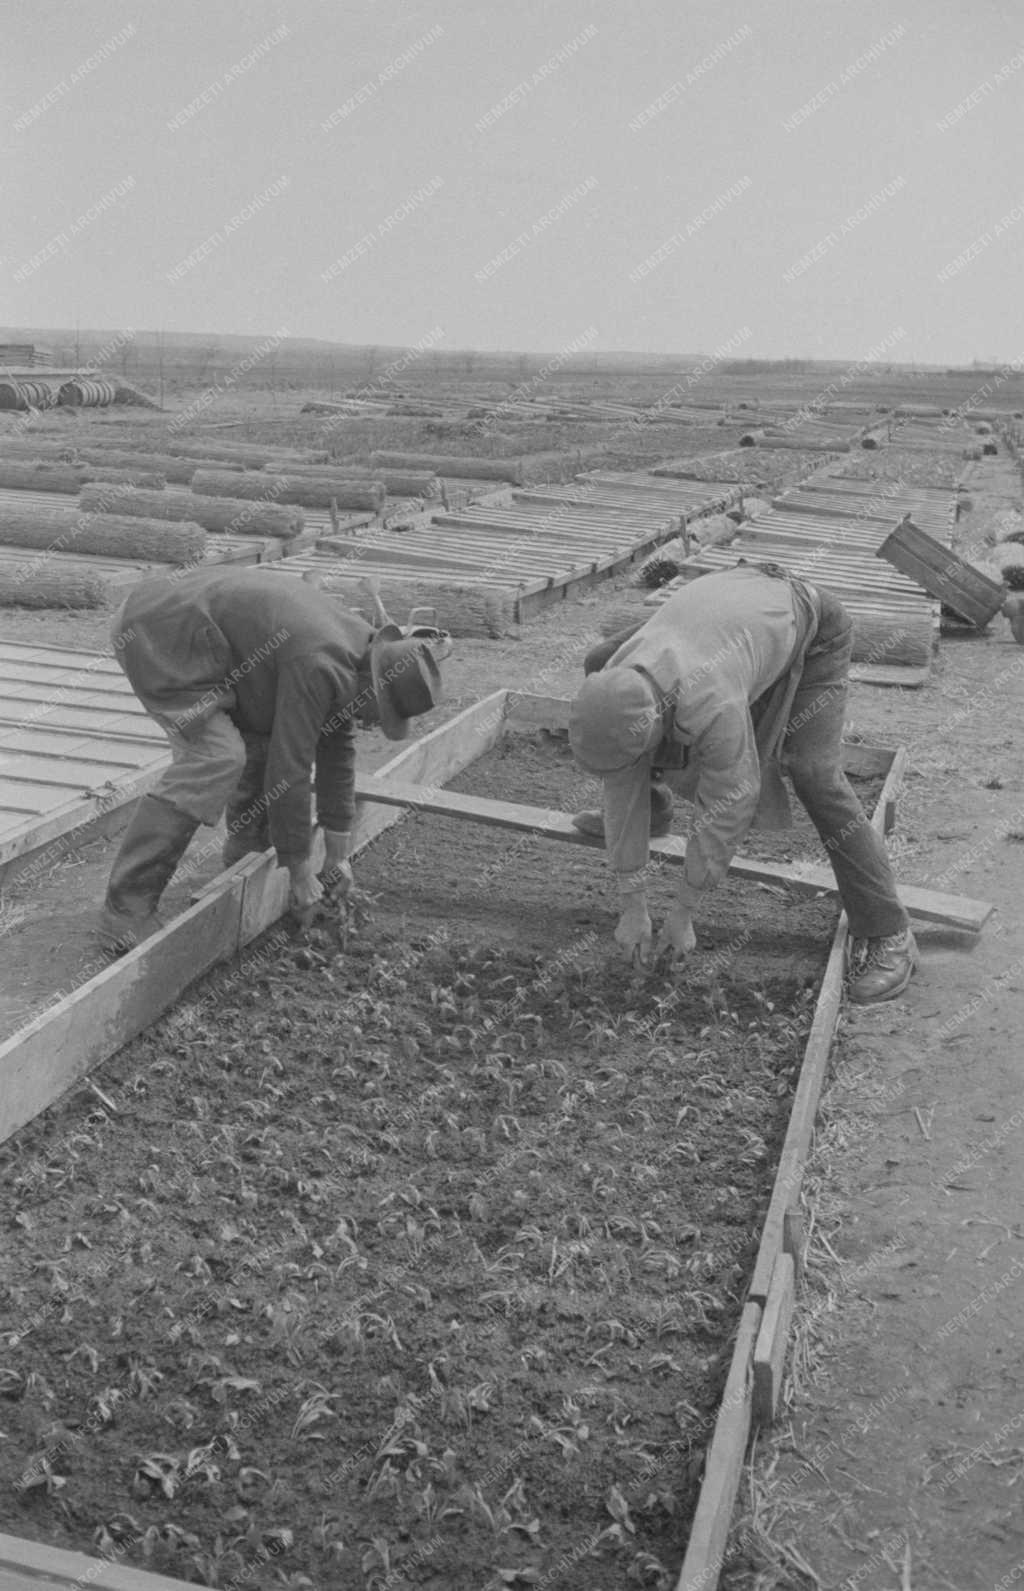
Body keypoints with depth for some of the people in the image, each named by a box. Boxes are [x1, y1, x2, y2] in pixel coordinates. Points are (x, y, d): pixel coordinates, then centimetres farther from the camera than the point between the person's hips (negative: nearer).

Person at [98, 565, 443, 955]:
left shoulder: (354, 643, 4)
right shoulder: (317, 667, -26)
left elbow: (337, 749, 12)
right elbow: (289, 768, -23)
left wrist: (338, 853, 14)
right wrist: (301, 873, -13)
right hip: (157, 631, -10)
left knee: (262, 738, 10)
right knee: (215, 757, -21)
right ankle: (125, 913, -19)